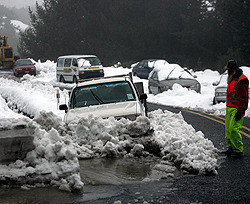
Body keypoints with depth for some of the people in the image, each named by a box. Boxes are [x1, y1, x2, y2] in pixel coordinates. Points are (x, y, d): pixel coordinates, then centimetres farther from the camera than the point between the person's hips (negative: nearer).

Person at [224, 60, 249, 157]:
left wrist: (240, 111, -18)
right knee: (228, 129, 8)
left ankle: (238, 151, -9)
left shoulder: (241, 80, -14)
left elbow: (244, 98, -16)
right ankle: (230, 148, 16)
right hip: (229, 108, 9)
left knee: (233, 129, -15)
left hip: (237, 109, -9)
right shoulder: (231, 79, 16)